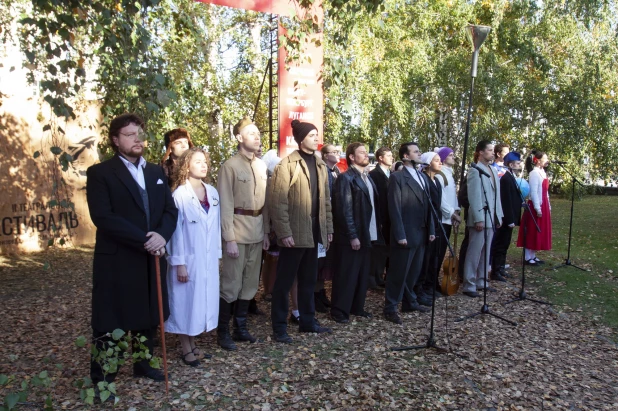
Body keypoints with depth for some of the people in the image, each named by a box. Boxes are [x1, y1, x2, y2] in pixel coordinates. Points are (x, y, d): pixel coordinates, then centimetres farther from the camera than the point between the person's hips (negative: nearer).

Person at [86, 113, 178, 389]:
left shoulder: (156, 172, 12)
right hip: (116, 260, -5)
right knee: (110, 322, 6)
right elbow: (102, 216, -17)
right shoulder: (100, 173, -6)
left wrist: (161, 235, -15)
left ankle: (143, 364, 36)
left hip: (151, 259, 6)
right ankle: (101, 378, 23)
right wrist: (143, 240, -21)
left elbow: (170, 210, 6)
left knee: (148, 316, 17)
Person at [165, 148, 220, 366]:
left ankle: (193, 345, 28)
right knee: (187, 301, 5)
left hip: (208, 258, 6)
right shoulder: (179, 194, -11)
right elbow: (176, 230, -11)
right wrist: (179, 262, -13)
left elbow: (216, 225, 9)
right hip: (188, 258, -5)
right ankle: (186, 349, 20)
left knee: (204, 300, 13)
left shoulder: (212, 192, 5)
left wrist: (218, 254, 9)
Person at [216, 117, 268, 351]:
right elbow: (226, 205, -11)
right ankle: (223, 331, 16)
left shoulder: (262, 166, 10)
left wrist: (266, 232, 10)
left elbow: (265, 201, 12)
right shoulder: (230, 166, -8)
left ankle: (241, 327, 27)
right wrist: (229, 239, -14)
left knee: (250, 283, 13)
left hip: (257, 232, 6)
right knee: (231, 284, 1)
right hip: (237, 231, -6)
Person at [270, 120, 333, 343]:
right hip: (294, 233, -7)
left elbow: (326, 200, 15)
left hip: (314, 231, 7)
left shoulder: (320, 165, 13)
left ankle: (308, 321, 29)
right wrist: (284, 232, -18)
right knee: (284, 281, 3)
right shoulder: (287, 165, -9)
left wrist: (328, 228, 11)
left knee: (309, 280, 16)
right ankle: (279, 327, 14)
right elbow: (278, 202, -13)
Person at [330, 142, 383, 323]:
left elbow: (374, 205, 13)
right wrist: (352, 236, -19)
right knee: (347, 274, 1)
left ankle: (357, 307, 27)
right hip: (352, 236, -8)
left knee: (362, 274, 15)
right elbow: (344, 210, -16)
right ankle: (339, 310, 12)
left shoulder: (368, 178, 14)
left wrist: (376, 232, 7)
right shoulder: (346, 178, -11)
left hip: (367, 235, 8)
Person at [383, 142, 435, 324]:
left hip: (421, 233, 7)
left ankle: (411, 301, 33)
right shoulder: (397, 177, -9)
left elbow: (427, 206, 15)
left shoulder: (423, 177, 14)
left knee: (414, 271, 17)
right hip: (406, 234, -7)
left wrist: (431, 230, 10)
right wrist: (400, 234, -18)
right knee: (399, 272, 1)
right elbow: (394, 208, -14)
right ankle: (390, 308, 11)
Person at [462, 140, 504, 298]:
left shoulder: (493, 170, 14)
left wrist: (499, 216, 13)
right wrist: (478, 219, -19)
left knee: (485, 252, 13)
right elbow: (474, 196, -16)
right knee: (474, 253, -2)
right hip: (480, 218, -8)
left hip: (491, 218, 8)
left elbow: (496, 195, 16)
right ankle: (469, 285, 5)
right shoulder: (475, 170, -11)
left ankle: (481, 281, 23)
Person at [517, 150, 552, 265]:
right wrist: (537, 208, -21)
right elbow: (533, 192, -19)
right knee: (533, 232, -3)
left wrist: (548, 206, 15)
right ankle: (528, 257, 4)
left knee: (540, 232, 13)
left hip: (543, 205, 9)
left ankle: (533, 256, 21)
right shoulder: (534, 173, -15)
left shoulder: (542, 172, 12)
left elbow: (545, 191, 16)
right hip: (537, 206, -9)